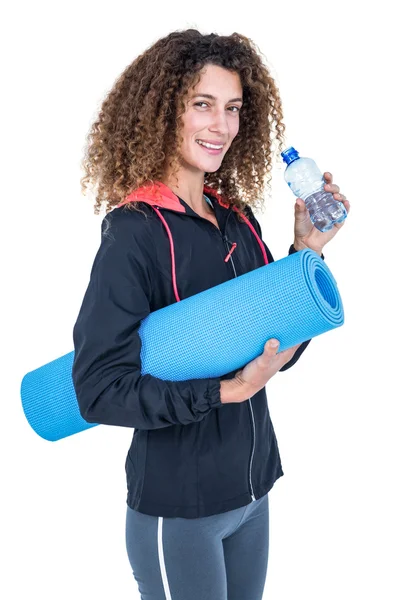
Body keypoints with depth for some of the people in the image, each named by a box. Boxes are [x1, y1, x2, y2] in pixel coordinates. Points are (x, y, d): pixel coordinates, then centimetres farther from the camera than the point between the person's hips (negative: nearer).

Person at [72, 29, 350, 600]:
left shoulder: (239, 221, 2)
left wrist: (307, 250, -4)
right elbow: (99, 391, -21)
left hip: (252, 489, 7)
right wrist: (226, 392, -24)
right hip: (176, 509, -7)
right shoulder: (135, 233, -18)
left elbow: (278, 350, 6)